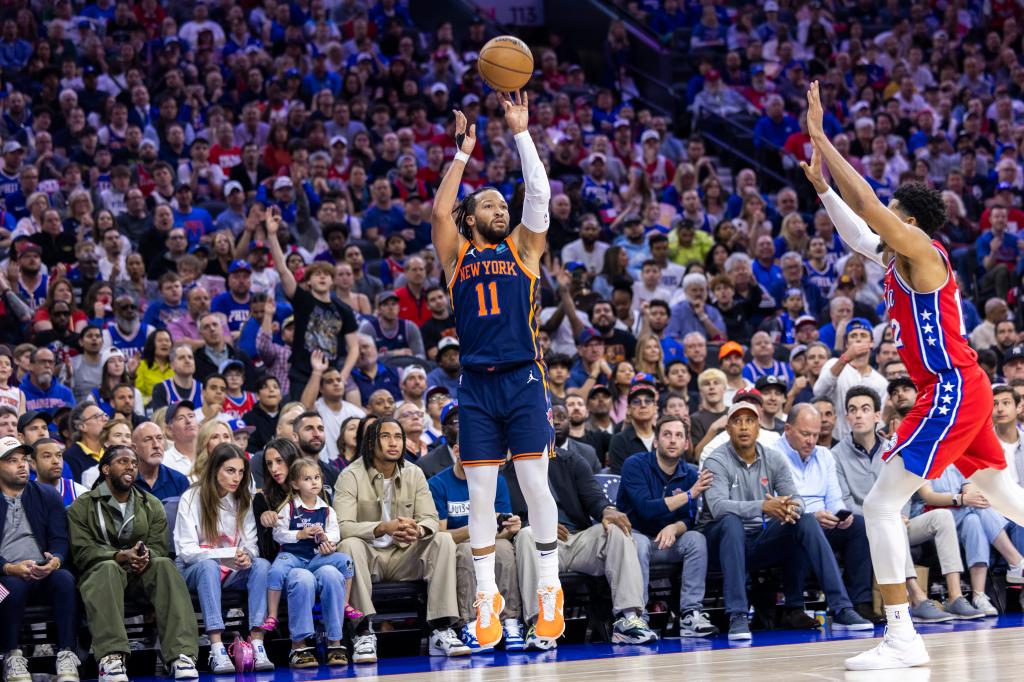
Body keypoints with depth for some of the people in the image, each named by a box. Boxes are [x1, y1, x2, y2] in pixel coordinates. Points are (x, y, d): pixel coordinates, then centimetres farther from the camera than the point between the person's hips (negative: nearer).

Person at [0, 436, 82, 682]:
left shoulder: (47, 495, 16)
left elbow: (60, 539, 7)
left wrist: (55, 560, -17)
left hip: (43, 574, 2)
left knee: (65, 579, -31)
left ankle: (67, 657, -31)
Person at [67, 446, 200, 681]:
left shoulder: (152, 505, 16)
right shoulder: (82, 507, 5)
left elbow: (159, 548, 5)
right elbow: (82, 553, -7)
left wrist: (145, 555, -21)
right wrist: (122, 555, -21)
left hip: (141, 573, 3)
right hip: (100, 573, -3)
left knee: (164, 565, -31)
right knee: (108, 568, -38)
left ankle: (181, 654, -45)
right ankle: (111, 658, -55)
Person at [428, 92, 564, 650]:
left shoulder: (523, 248, 11)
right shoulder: (456, 255, 11)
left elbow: (540, 195, -1)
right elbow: (439, 210, -4)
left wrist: (522, 133, -3)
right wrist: (463, 153, -2)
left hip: (523, 379, -1)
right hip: (476, 384, 1)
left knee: (535, 483, -3)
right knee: (480, 494, 2)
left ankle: (549, 589, 6)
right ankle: (487, 597, 9)